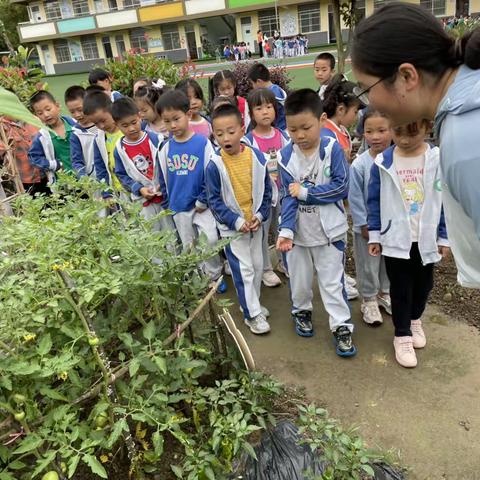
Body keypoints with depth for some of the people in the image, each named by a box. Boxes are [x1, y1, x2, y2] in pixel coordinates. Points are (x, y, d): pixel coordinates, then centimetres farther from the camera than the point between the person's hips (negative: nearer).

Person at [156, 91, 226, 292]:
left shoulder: (203, 143, -13)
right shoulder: (165, 149, -1)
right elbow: (164, 180, 8)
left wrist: (203, 201, -10)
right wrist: (167, 206, 9)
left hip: (201, 205, -4)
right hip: (179, 208, 4)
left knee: (211, 239, -13)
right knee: (188, 246, 15)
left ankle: (214, 275, 10)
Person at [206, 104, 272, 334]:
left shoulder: (257, 157, -8)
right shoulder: (214, 165, -16)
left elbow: (266, 190, 1)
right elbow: (215, 200, -11)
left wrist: (260, 215, -10)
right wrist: (236, 221, -17)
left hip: (255, 223, 4)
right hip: (232, 227, -4)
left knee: (257, 266, 17)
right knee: (244, 270, 2)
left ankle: (252, 303, 38)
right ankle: (252, 313, 17)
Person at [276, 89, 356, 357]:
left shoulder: (333, 149, -15)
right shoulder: (287, 156, -9)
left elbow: (341, 187, -18)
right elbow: (288, 197, -11)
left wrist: (304, 192, -19)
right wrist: (286, 230, -23)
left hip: (329, 231, -3)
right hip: (298, 231, 3)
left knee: (332, 282, 7)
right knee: (299, 280, 19)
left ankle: (342, 326, 21)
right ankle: (302, 311, 44)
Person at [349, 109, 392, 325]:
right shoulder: (359, 164, -18)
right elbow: (355, 197, -12)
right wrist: (364, 224, -10)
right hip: (368, 226, -3)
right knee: (368, 265, 11)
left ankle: (385, 293, 43)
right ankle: (369, 300, 30)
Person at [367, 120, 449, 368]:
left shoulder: (439, 160, -9)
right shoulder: (383, 162, -8)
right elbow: (374, 201, -1)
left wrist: (445, 237, 0)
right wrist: (374, 235, 0)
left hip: (426, 239, 1)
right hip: (395, 240, -1)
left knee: (422, 285, 18)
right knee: (400, 289, 8)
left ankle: (414, 320, 44)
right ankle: (402, 335, 24)